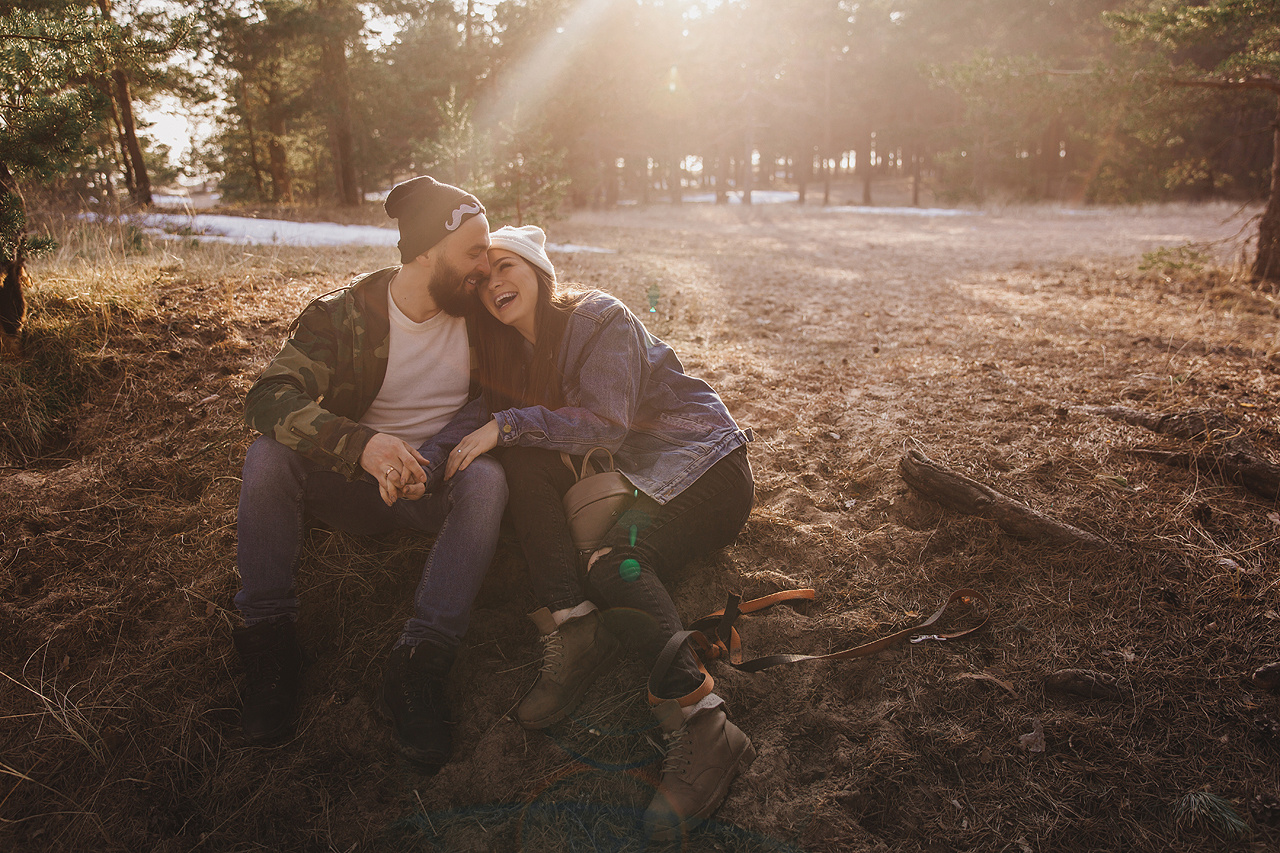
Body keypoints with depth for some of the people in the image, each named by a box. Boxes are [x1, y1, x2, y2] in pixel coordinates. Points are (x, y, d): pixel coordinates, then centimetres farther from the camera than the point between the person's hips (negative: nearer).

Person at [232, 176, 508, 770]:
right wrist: (362, 446, -41)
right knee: (266, 457, -26)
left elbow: (486, 402, -2)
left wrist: (431, 461, -24)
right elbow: (269, 398, -21)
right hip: (354, 483, 0)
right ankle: (267, 642, -14)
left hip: (436, 486, 0)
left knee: (487, 478, -32)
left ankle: (418, 666, -34)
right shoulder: (343, 314, -9)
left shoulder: (479, 315, -2)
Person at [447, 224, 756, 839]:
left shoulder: (598, 317, -11)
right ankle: (573, 631, -25)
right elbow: (504, 421, 10)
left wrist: (508, 425, -23)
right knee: (523, 460, -15)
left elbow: (607, 423, -21)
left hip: (706, 465, -6)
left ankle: (702, 726, -35)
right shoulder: (515, 349, 13)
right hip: (639, 476, 7)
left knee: (615, 564, -32)